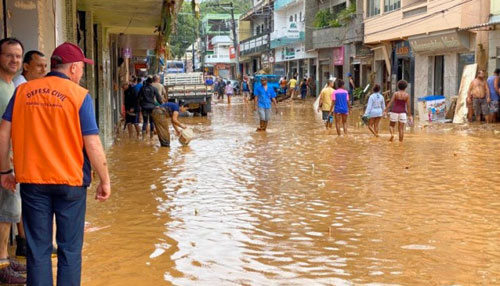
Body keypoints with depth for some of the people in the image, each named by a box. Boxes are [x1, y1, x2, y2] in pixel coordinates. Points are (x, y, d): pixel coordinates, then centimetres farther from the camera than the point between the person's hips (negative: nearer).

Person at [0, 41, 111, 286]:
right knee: (70, 249, 10)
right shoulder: (79, 95, -8)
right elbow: (92, 145, -10)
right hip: (69, 181, -3)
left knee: (38, 249, 11)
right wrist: (105, 180, -1)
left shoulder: (23, 91, 3)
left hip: (32, 181, 3)